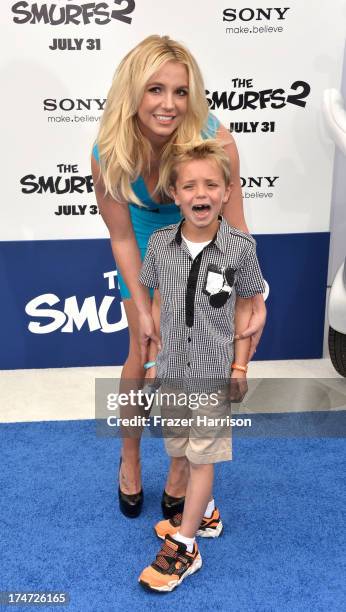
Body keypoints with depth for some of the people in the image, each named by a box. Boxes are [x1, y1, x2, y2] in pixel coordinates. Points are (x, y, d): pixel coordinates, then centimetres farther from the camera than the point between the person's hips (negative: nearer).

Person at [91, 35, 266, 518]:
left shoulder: (216, 142, -34)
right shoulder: (109, 151, -29)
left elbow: (235, 228, -24)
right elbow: (122, 237, -17)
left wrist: (255, 299, -29)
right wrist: (143, 311, -15)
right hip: (145, 248, 1)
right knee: (144, 352, 8)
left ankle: (180, 466, 30)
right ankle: (130, 458, 34)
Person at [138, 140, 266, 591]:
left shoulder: (241, 248, -12)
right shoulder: (160, 244, -5)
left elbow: (245, 307, -4)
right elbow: (158, 303, 4)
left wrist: (240, 367, -4)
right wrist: (154, 357, 6)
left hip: (214, 370, -4)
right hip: (172, 368, 4)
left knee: (203, 455, 5)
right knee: (181, 451, 18)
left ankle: (183, 546, 18)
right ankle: (204, 513, 42)